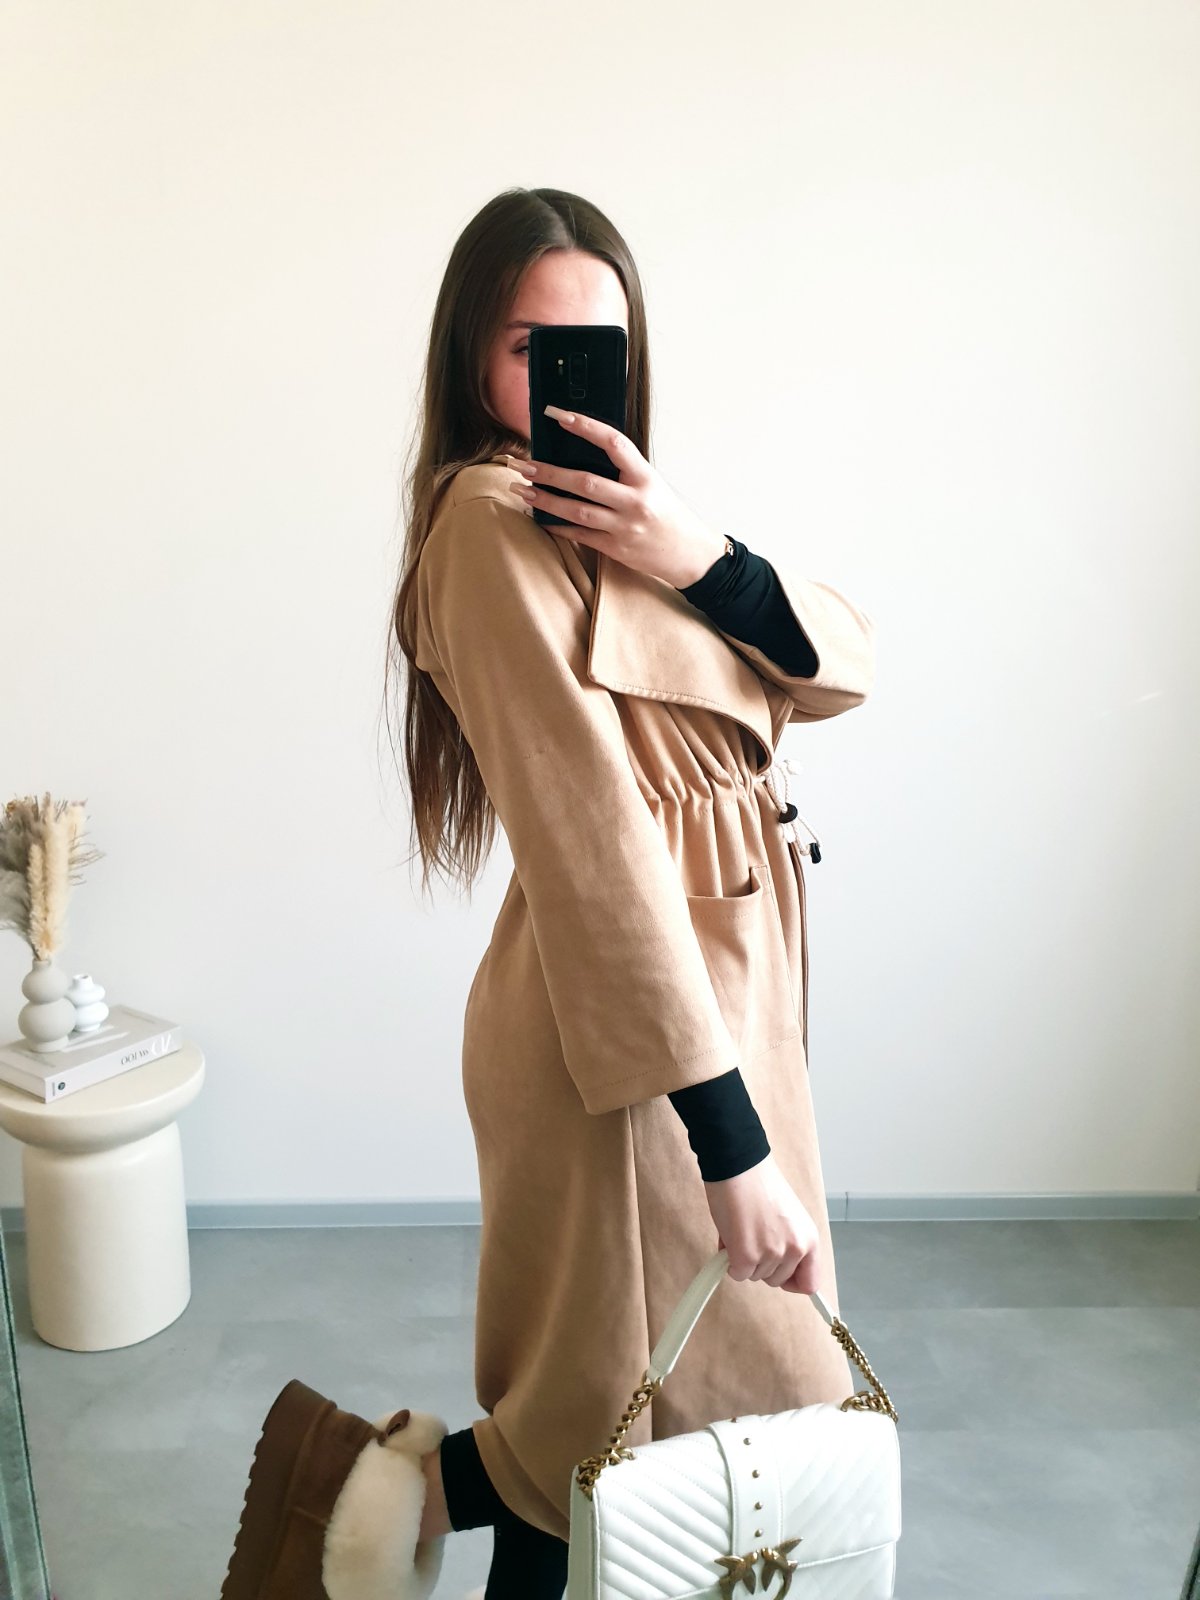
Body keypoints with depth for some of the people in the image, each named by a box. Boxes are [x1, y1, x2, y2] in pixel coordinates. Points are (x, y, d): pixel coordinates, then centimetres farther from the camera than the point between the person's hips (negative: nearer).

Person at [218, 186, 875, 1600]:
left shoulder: (605, 508, 14)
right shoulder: (497, 517, -14)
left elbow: (844, 664, 3)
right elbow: (588, 840, -23)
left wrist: (698, 561, -17)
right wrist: (727, 1138, -22)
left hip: (713, 990, 9)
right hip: (628, 1032, -9)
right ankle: (414, 1482, 19)